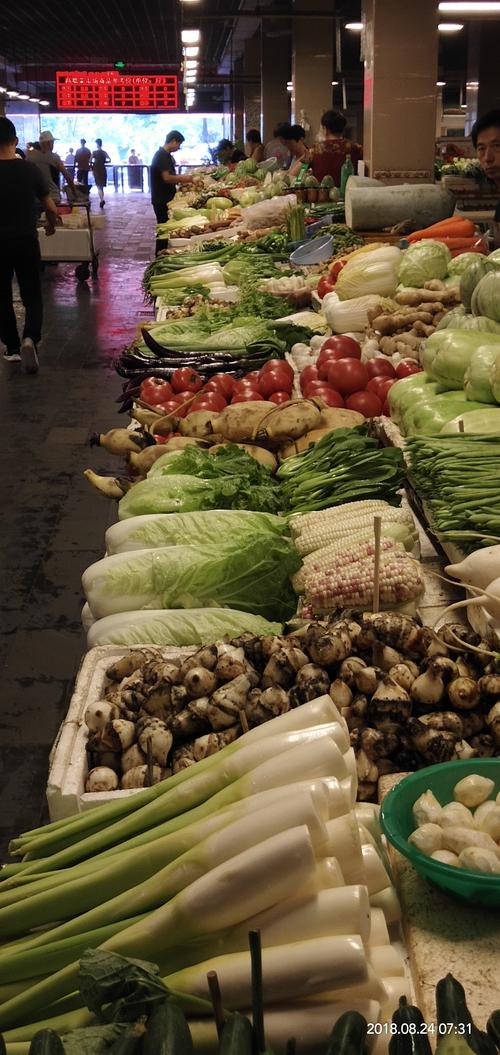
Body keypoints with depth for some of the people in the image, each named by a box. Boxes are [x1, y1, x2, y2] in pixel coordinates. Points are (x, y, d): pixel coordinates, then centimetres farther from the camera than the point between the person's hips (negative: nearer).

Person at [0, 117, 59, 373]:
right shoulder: (31, 170, -6)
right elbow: (51, 209, 0)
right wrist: (51, 225, 21)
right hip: (26, 241, 1)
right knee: (32, 295, 9)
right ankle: (30, 338, -16)